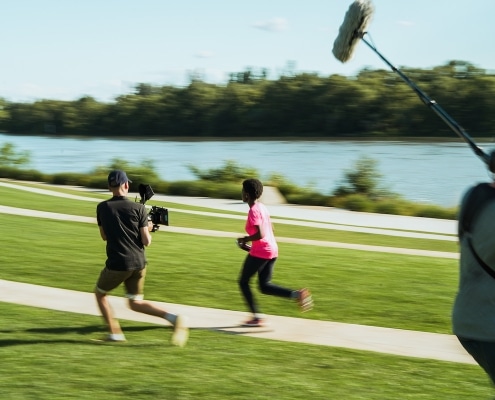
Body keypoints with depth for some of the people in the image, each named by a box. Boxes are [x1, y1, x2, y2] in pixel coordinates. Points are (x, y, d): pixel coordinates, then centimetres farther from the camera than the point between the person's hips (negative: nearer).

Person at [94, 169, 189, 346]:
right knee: (135, 303, 17)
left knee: (100, 293, 23)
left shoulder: (102, 208, -1)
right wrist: (148, 229, 16)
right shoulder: (138, 208, -3)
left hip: (117, 264, -3)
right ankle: (173, 317, -5)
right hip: (139, 263, 3)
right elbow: (146, 241, -4)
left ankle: (115, 333, 17)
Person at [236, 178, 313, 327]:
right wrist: (249, 239, 19)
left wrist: (244, 239, -9)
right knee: (264, 286, 12)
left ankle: (257, 317, 6)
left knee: (243, 282, 8)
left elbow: (260, 235, -25)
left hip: (260, 252, -9)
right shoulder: (262, 207, 13)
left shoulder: (253, 211, -16)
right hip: (273, 250, 9)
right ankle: (297, 294, -7)